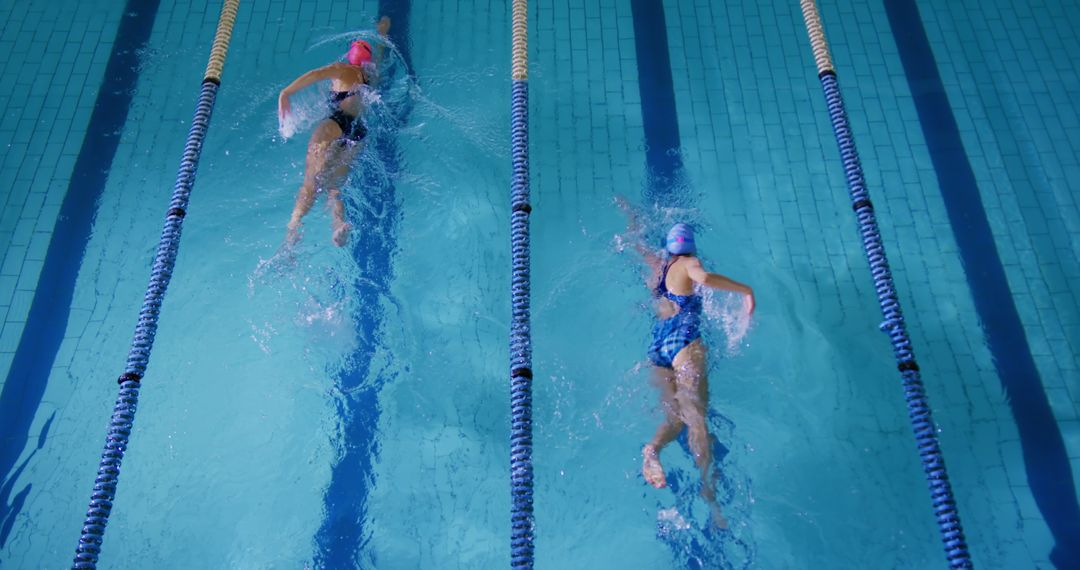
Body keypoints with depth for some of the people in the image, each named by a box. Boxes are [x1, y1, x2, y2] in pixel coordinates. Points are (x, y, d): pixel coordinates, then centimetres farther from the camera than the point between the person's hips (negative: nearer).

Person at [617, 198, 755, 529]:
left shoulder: (656, 265, 24)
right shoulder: (687, 263, 6)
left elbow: (637, 244, 45)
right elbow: (704, 278, -18)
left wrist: (629, 214, 62)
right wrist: (746, 290, -10)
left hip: (657, 346, 6)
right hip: (684, 340, -6)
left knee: (674, 414, -1)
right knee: (696, 415, -16)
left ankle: (653, 447, -34)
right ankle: (708, 489, -28)